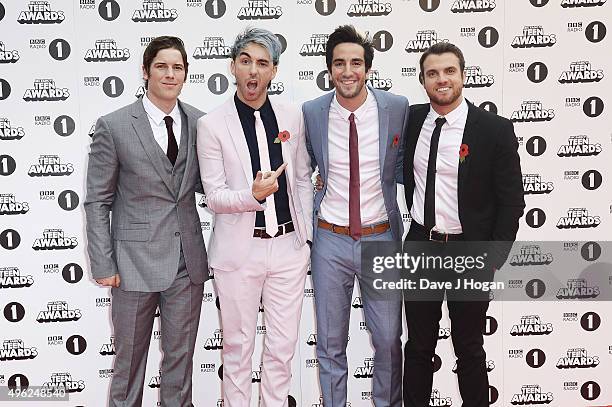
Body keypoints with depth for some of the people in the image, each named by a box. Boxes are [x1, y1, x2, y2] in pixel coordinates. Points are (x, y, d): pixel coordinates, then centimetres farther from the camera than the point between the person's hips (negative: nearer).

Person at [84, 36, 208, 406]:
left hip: (188, 261, 3)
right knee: (130, 358, 12)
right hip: (136, 261, -3)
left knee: (181, 356, 15)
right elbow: (98, 201, -4)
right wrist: (103, 264, -8)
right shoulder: (113, 126, -7)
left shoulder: (198, 122, 2)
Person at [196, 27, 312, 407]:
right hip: (239, 250, -2)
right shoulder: (211, 125, -7)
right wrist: (253, 194, -26)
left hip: (288, 246, 3)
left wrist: (307, 236, 8)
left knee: (282, 346, 11)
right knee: (238, 346, 11)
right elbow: (214, 197, -7)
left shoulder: (292, 115, 3)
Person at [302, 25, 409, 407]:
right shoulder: (311, 113, -5)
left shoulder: (397, 108, -6)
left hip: (381, 237, 0)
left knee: (389, 340, 10)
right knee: (330, 344, 11)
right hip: (330, 240, 0)